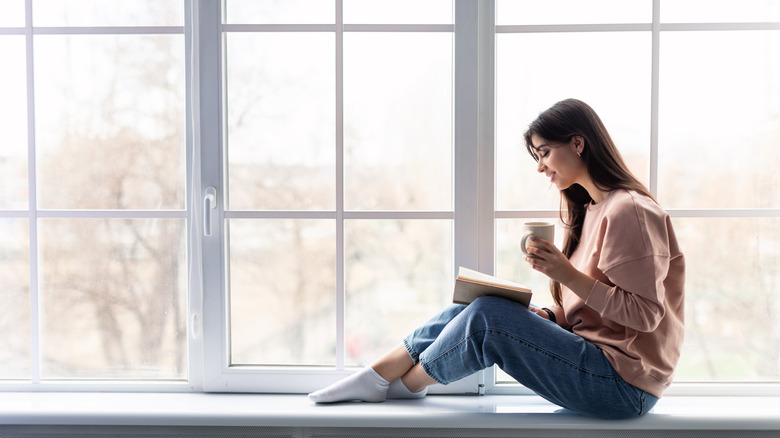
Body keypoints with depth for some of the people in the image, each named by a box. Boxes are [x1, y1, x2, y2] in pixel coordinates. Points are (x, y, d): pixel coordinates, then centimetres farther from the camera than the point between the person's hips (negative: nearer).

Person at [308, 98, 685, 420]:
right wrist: (543, 317, -1)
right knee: (469, 308, -1)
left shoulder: (628, 211, -16)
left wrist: (569, 275, -23)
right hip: (593, 351, 9)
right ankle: (374, 377, 5)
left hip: (624, 385, -9)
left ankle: (403, 384, 6)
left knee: (487, 316, -18)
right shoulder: (593, 208, 13)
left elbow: (645, 313, -21)